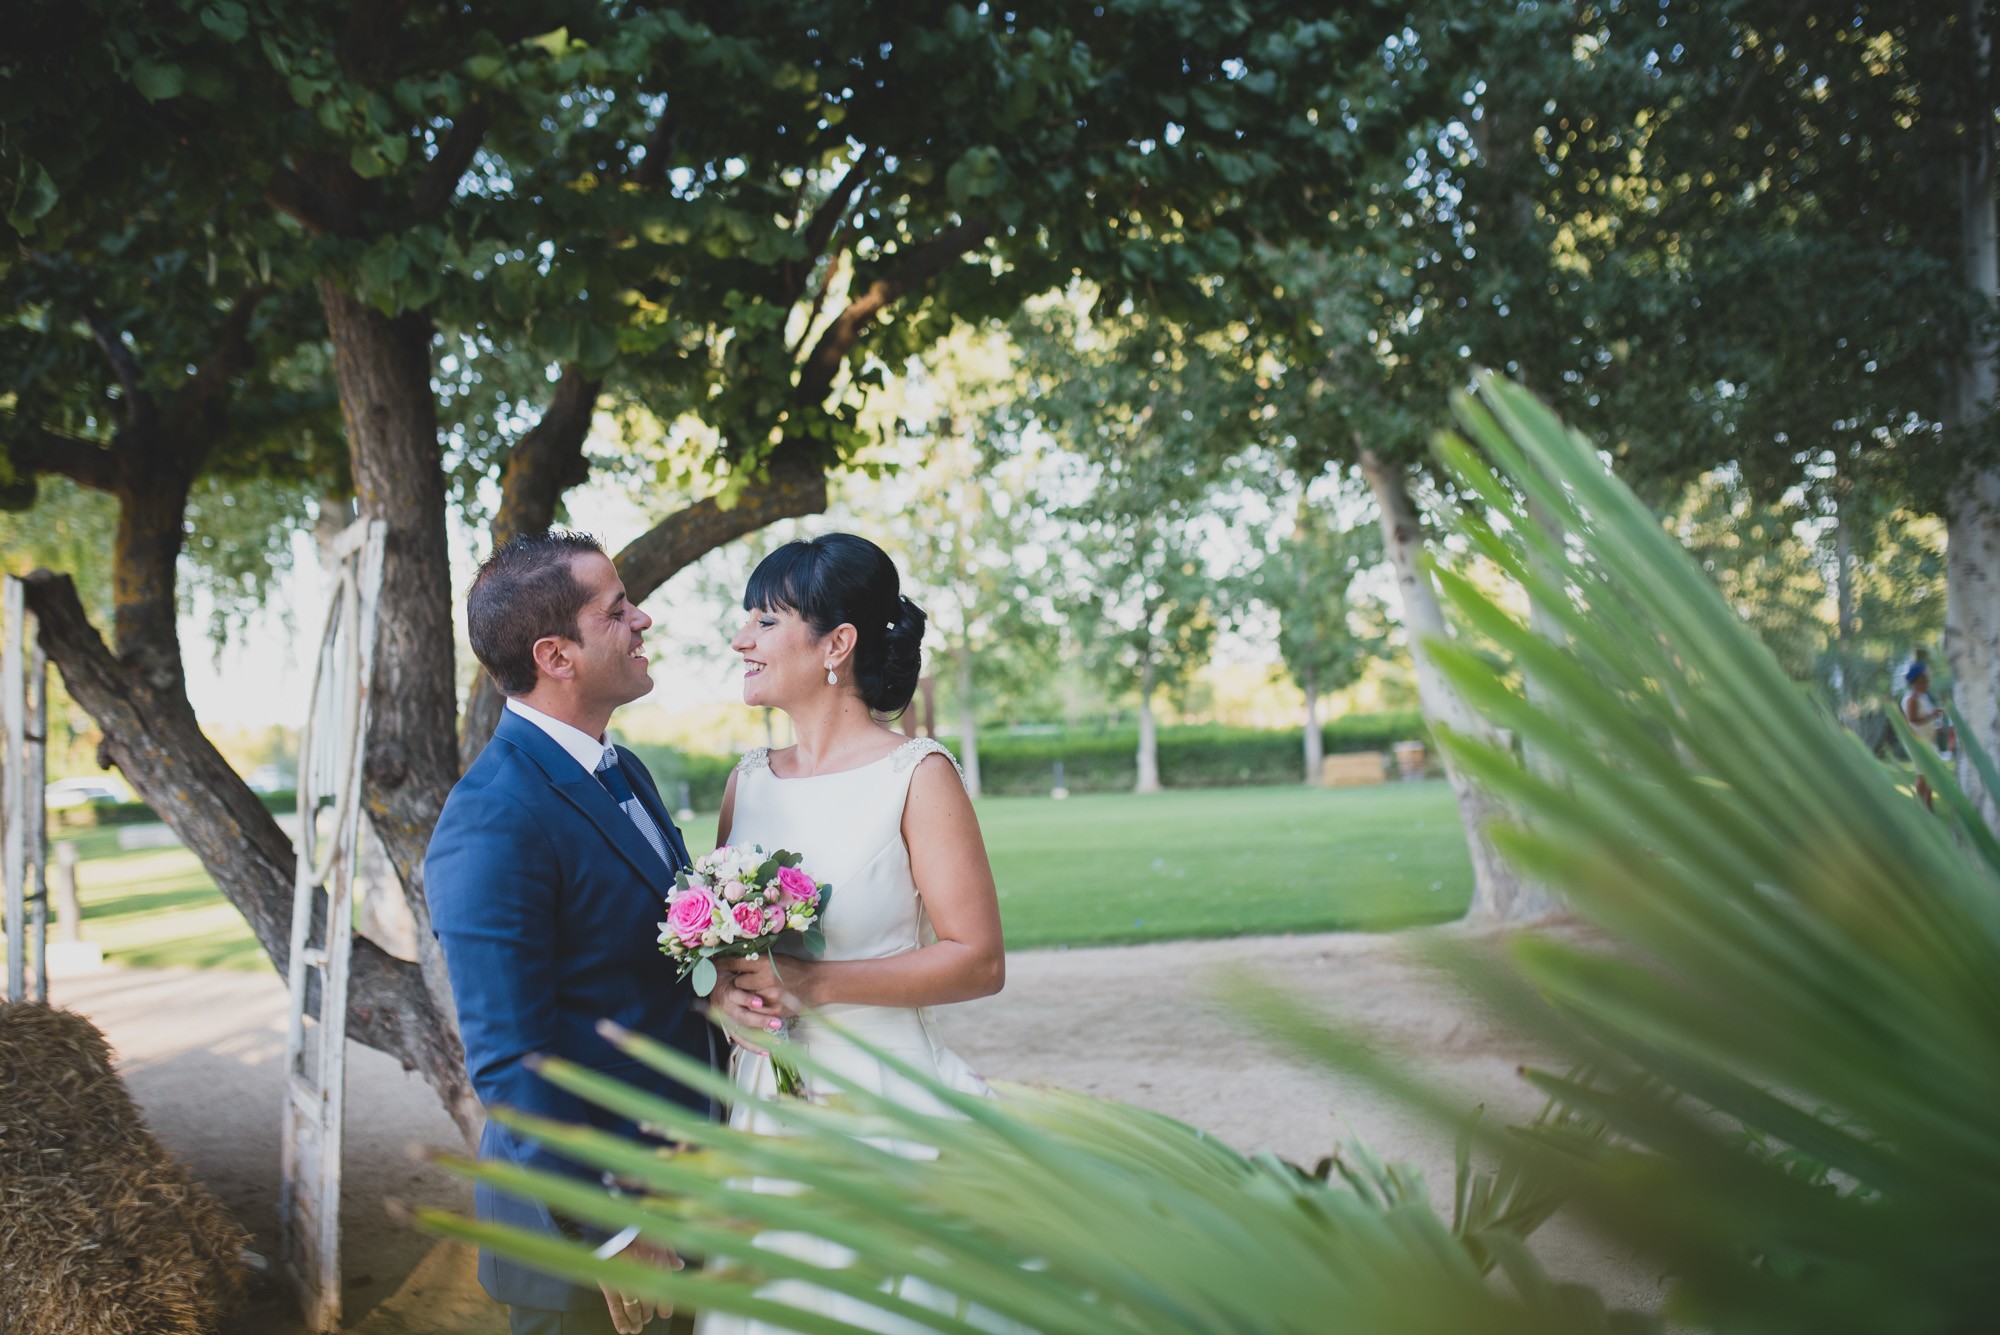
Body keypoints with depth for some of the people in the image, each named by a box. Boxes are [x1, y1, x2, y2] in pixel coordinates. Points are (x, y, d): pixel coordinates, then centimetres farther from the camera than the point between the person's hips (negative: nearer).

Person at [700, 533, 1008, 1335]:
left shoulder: (917, 777, -8)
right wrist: (722, 984, -6)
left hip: (882, 1108, -5)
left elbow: (979, 961, -13)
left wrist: (814, 982, -20)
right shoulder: (747, 781, 9)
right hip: (764, 1104, 5)